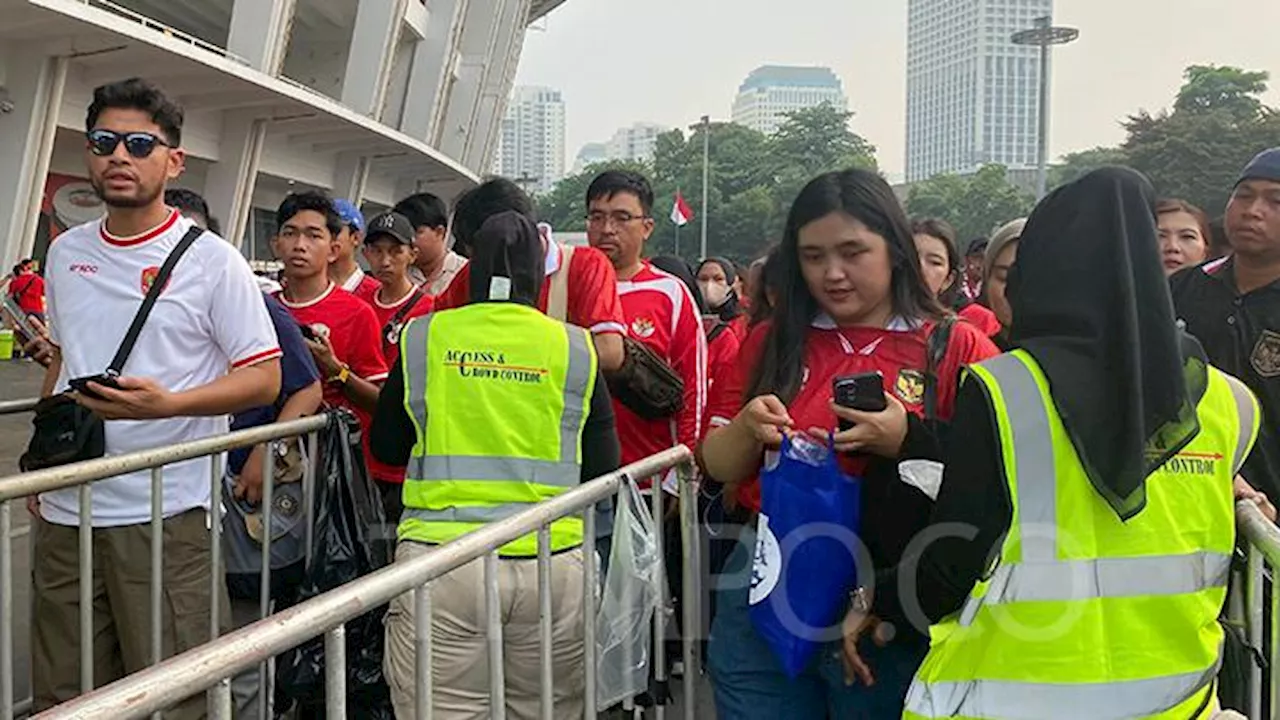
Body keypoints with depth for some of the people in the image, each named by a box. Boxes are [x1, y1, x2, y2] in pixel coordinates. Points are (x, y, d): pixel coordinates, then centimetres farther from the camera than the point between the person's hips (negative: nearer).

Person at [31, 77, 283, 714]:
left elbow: (265, 377, -8)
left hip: (165, 514, -5)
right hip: (64, 510, 6)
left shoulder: (211, 259, -7)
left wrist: (166, 404, -22)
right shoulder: (65, 252, 12)